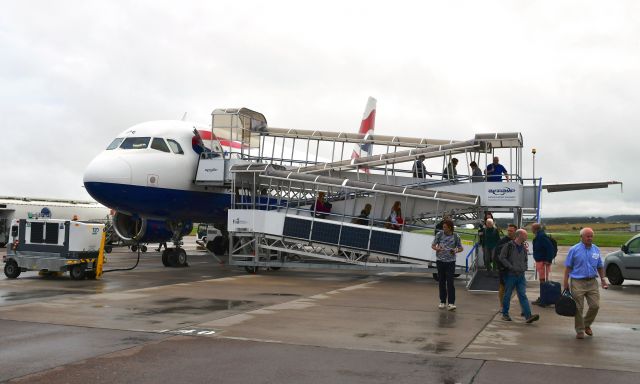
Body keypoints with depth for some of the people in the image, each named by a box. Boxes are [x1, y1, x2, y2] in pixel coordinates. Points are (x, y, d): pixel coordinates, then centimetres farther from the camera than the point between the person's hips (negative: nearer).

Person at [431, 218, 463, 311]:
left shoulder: (456, 237, -2)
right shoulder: (439, 234, -1)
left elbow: (460, 248, 8)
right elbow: (433, 245, 5)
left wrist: (456, 251, -14)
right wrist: (437, 248, -17)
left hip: (451, 261, -2)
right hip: (440, 261, 2)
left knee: (450, 282, -9)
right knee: (441, 282, 8)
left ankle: (451, 303, -6)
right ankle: (442, 302, 19)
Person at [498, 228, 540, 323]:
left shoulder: (523, 248, 14)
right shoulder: (509, 245, -6)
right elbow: (502, 258, -11)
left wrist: (524, 268, 7)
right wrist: (511, 267, -16)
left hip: (521, 275, 5)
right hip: (510, 275, -5)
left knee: (523, 295, -3)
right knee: (507, 295, 4)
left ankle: (528, 316, -11)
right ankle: (505, 314, 17)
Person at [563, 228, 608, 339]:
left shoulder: (596, 250, 9)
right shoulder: (574, 249, -2)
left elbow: (600, 267, 16)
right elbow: (568, 267, -1)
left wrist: (603, 279, 4)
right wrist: (566, 282, -6)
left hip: (592, 282, 3)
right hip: (578, 282, -3)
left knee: (595, 306, -1)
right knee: (578, 308, 1)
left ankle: (586, 324, 24)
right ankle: (580, 330, 13)